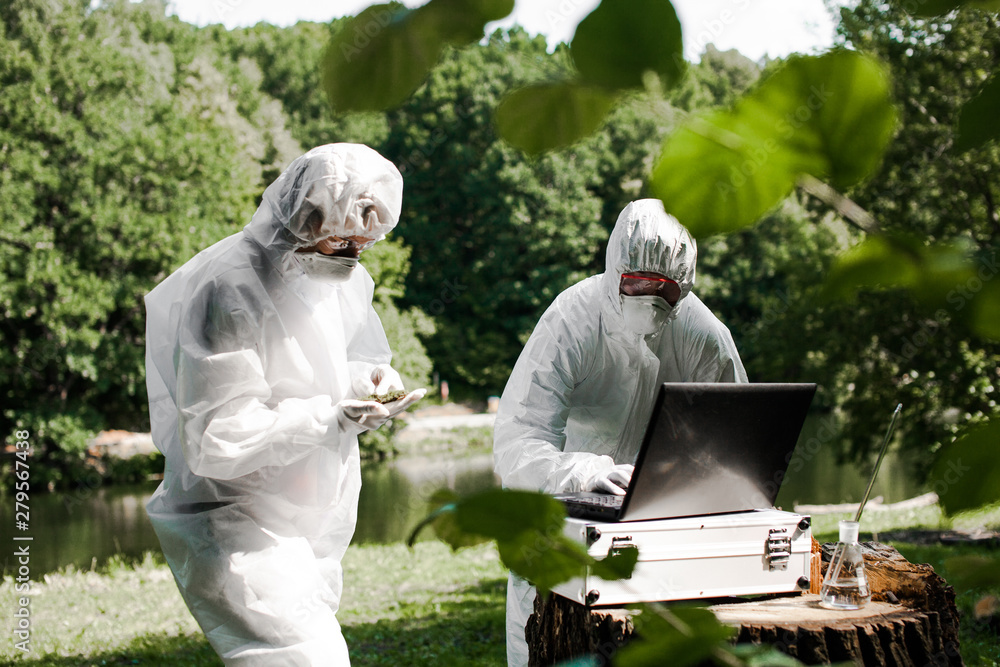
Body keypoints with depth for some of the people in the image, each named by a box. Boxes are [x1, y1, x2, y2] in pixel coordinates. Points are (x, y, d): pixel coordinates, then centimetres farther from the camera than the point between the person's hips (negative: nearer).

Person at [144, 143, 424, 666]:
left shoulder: (340, 278, 4)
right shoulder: (229, 290, -22)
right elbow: (216, 442, -25)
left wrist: (364, 377, -6)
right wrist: (332, 417, -33)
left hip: (311, 521, 9)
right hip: (236, 527, -9)